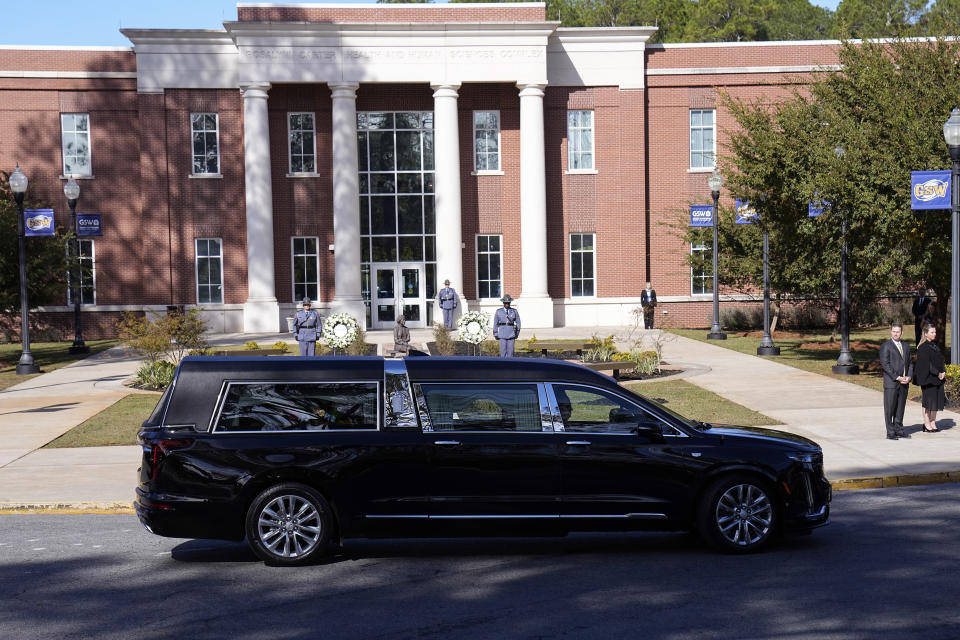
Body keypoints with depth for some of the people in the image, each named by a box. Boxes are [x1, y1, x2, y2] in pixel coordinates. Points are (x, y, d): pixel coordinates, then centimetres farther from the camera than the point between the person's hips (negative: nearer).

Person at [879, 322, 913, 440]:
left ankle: (898, 430, 19)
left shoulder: (906, 346, 15)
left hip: (904, 383, 6)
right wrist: (897, 377, -15)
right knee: (889, 408, -3)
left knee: (900, 407, 10)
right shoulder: (885, 346, -4)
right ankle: (890, 433, 0)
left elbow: (910, 363, 16)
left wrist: (909, 376, -1)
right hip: (891, 382, -6)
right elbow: (885, 364, -11)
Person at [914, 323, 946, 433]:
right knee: (928, 400, -3)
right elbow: (927, 364, -17)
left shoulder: (935, 345, 14)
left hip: (938, 378, 8)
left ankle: (933, 423, 13)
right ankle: (927, 424, 5)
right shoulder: (923, 347, -11)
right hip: (928, 378, -8)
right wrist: (938, 373, -17)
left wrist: (943, 372, 2)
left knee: (937, 399, 7)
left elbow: (940, 360, 17)